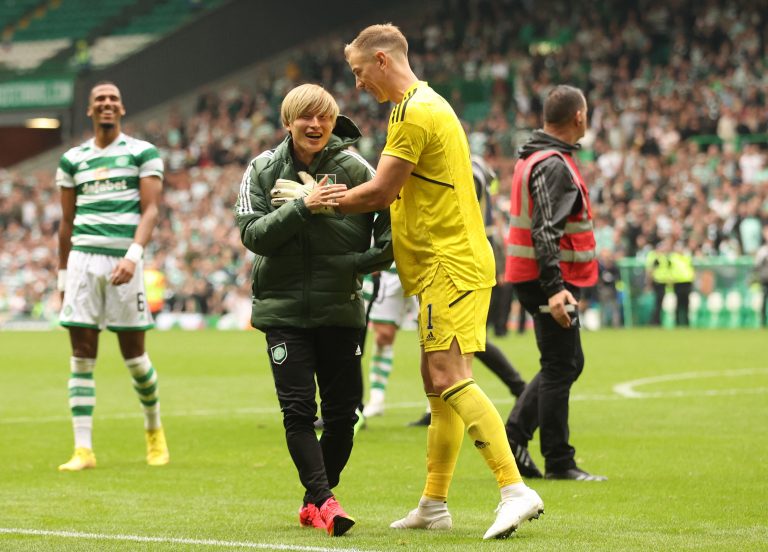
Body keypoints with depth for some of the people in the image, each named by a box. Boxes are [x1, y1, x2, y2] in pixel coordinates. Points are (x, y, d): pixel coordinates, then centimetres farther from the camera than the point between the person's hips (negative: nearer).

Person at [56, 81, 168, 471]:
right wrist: (62, 276, 15)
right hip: (82, 259, 2)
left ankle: (154, 429, 27)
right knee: (81, 357, -3)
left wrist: (133, 256, -20)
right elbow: (67, 223, 17)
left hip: (123, 259, -2)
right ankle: (83, 450, -3)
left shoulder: (143, 153, 3)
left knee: (133, 355, 3)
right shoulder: (72, 159, 13)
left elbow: (150, 209, -5)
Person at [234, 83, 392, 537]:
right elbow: (253, 235, -7)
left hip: (341, 308, 0)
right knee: (298, 409, -10)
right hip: (284, 308, 0)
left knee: (343, 411, 3)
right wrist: (301, 206, -21)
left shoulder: (354, 168, -2)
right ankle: (325, 500, -9)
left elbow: (392, 214, -1)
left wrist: (374, 257, -19)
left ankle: (315, 501, 20)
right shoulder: (264, 170, 2)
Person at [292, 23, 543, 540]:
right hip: (450, 263, 10)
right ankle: (434, 505, 18)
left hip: (450, 265, -10)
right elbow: (399, 190, 21)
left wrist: (316, 202, 2)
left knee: (450, 378, -17)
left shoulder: (414, 112, -13)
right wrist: (344, 193, 9)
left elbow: (380, 192, -12)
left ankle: (516, 490, -24)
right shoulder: (429, 105, 20)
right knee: (438, 383, 12)